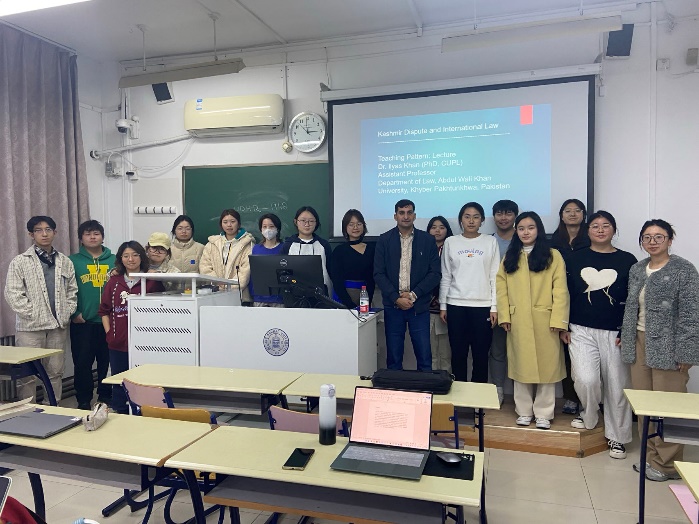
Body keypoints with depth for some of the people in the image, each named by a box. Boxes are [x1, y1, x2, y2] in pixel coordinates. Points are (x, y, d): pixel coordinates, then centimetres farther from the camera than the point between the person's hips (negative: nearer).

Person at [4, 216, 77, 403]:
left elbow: (72, 291, 14)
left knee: (55, 372, 11)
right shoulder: (20, 262, -1)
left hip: (58, 326, 4)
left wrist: (68, 313, 2)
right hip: (30, 327, -3)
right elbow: (12, 294, -6)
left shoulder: (65, 262, 11)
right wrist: (33, 314, -11)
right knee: (27, 374, 2)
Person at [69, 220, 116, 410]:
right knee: (82, 362, 3)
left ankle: (106, 397, 23)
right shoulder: (73, 261, 3)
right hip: (82, 322, -1)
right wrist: (74, 313, -9)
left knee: (107, 361, 9)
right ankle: (83, 400, 16)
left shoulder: (114, 260, 8)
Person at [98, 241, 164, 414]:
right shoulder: (113, 282, 11)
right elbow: (104, 310, 14)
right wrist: (109, 332, 5)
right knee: (119, 382, 13)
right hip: (118, 343, 4)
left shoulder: (152, 281, -1)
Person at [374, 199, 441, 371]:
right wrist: (396, 298, -10)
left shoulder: (427, 240, 3)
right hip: (392, 305, 1)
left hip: (419, 306, 0)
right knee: (393, 358, 8)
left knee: (424, 357, 1)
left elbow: (435, 273, -1)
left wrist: (413, 295, -10)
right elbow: (378, 273, -1)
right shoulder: (384, 240, 4)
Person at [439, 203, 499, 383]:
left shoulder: (491, 242, 5)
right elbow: (445, 277, 7)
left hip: (483, 306, 0)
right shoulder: (450, 242, 6)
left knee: (481, 355, 3)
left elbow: (494, 276, 3)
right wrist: (443, 305, 4)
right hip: (456, 305, 1)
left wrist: (494, 307, -2)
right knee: (458, 354, 5)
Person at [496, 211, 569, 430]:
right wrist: (504, 316, -5)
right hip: (518, 321, 3)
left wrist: (558, 320, -12)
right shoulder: (509, 257, 11)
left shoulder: (552, 256, 1)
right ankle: (524, 412, 21)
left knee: (546, 365, 3)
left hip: (544, 320, -2)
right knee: (521, 366, 9)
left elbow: (560, 290, -5)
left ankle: (543, 414, 16)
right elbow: (501, 287, 5)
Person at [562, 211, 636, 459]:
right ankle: (588, 415, 22)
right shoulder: (575, 258, 4)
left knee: (617, 385, 5)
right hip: (581, 330, 0)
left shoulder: (627, 261, 2)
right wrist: (563, 326, 2)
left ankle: (617, 437, 24)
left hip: (615, 333, 0)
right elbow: (565, 294, 5)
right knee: (586, 380, -11)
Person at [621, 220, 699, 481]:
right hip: (640, 343, 6)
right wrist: (626, 338, 14)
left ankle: (667, 463, 15)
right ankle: (652, 455, 24)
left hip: (667, 346, -5)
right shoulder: (636, 270, 12)